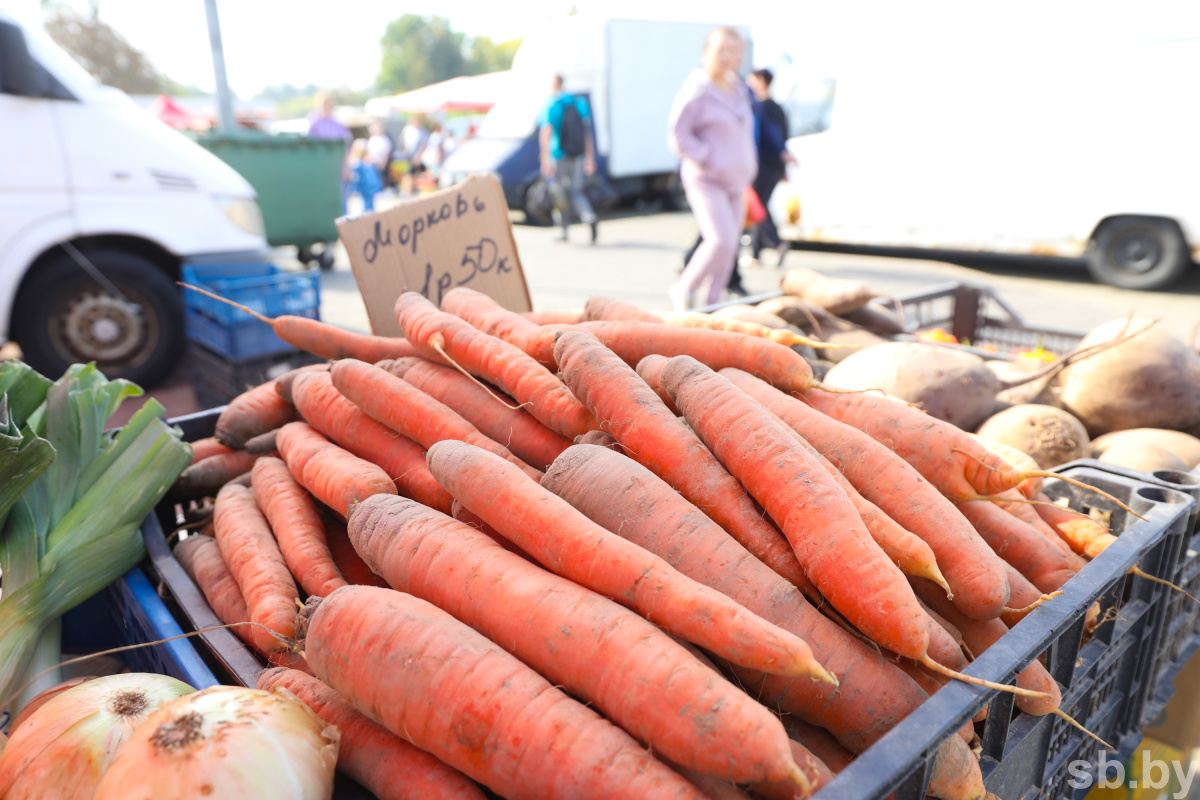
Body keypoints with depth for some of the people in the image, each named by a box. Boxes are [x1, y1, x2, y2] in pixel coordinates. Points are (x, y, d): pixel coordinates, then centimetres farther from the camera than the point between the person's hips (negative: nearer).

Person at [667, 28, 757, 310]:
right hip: (706, 180, -8)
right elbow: (677, 136, -13)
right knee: (721, 241, -20)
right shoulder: (697, 91, -10)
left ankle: (711, 303, 14)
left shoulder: (739, 90, 14)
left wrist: (748, 168, 17)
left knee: (730, 246, 4)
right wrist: (711, 160, -16)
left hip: (735, 181, 8)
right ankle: (684, 289, 0)